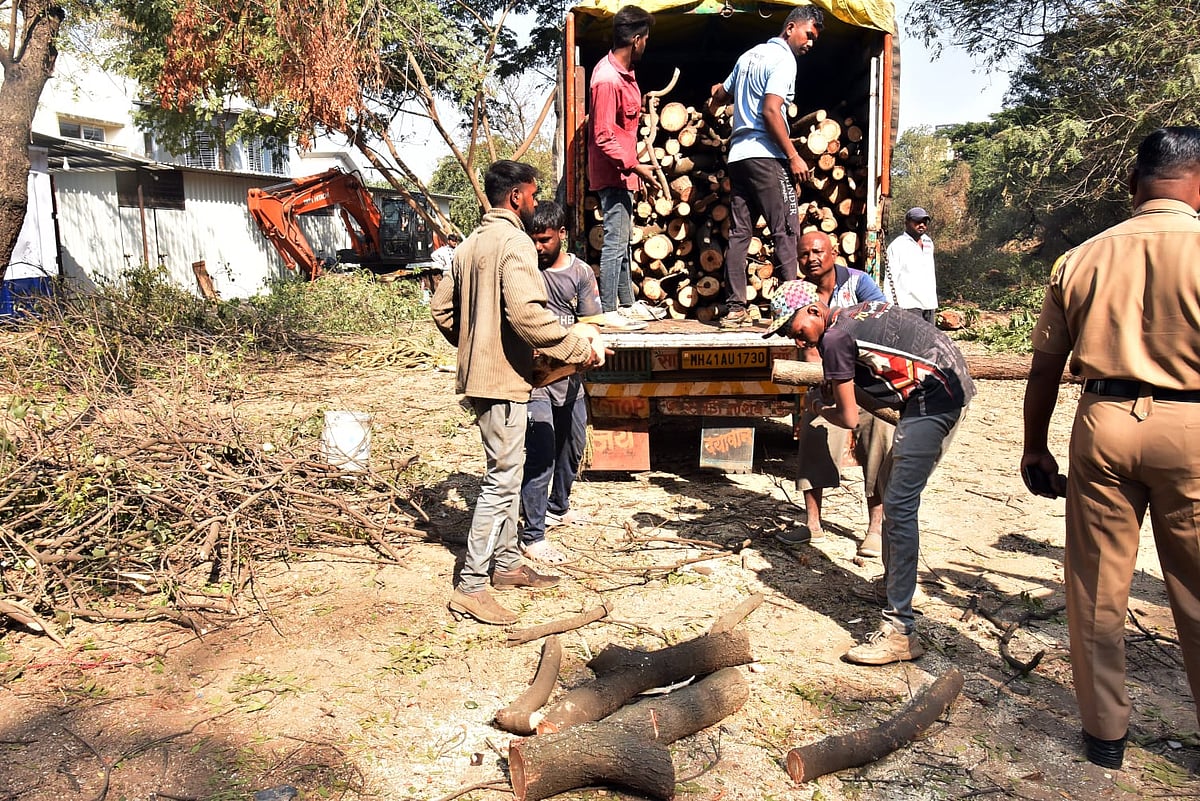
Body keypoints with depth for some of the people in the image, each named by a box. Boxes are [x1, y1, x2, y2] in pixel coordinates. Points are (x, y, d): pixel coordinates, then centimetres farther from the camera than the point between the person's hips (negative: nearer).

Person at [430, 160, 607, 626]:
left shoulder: (470, 244, 14)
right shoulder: (514, 242, -14)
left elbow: (441, 310, 17)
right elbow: (527, 314, -27)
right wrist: (581, 350, -20)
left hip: (479, 373, 10)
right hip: (503, 378, -10)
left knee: (507, 470, 19)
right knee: (502, 479, -6)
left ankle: (507, 563, 30)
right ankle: (470, 588, -2)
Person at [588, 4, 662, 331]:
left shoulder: (623, 72, 9)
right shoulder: (608, 80, -21)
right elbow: (604, 137, -22)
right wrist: (635, 166, -23)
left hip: (623, 172, 10)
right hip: (612, 173, -10)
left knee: (622, 242, 16)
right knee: (615, 243, -6)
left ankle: (627, 304, 27)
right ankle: (608, 312, 1)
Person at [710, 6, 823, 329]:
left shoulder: (749, 55, 21)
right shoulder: (784, 59, -5)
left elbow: (720, 95, 30)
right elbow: (771, 110, -16)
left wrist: (718, 91, 54)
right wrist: (794, 156, -16)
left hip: (738, 154, 8)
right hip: (766, 155, -8)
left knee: (739, 233, 4)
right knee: (786, 231, -7)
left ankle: (735, 309, 3)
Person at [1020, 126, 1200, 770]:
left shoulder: (1082, 258, 4)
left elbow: (1045, 368, 7)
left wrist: (1035, 448, 17)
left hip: (1102, 422, 3)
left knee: (1096, 586, 11)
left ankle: (1104, 730, 22)